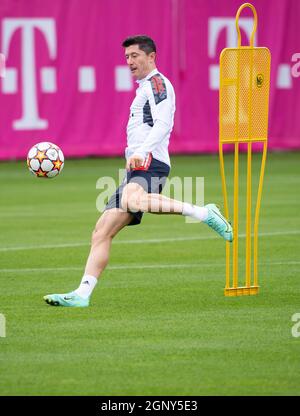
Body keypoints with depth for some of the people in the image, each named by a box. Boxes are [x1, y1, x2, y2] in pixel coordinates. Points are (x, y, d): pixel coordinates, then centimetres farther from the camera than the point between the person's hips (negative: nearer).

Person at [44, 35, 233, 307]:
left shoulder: (157, 83, 1)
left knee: (131, 201, -41)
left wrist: (141, 151, -28)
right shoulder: (145, 88, 31)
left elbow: (164, 123, -15)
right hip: (136, 171, 10)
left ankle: (204, 213, -32)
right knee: (102, 233, 1)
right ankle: (82, 294, -6)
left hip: (149, 163, -10)